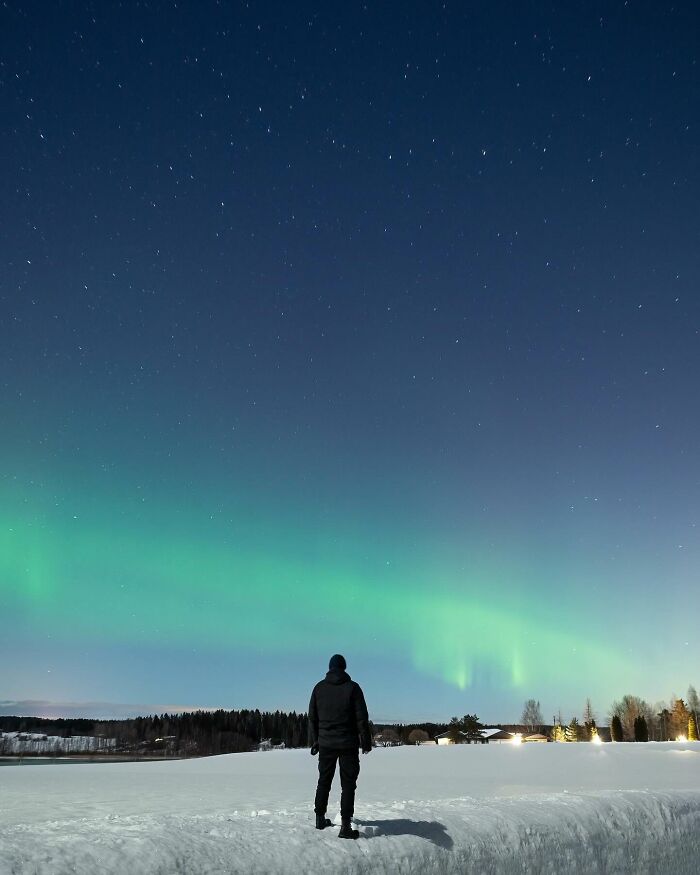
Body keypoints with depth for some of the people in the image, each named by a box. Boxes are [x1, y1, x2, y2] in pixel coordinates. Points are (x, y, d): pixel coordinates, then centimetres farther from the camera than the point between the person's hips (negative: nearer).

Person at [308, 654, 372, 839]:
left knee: (324, 782, 17)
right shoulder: (352, 687, -6)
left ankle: (320, 819, 24)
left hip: (325, 743, 3)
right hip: (348, 744, -3)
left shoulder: (319, 687, 4)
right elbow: (362, 717, -7)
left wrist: (314, 741, 13)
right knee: (348, 784, 1)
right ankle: (345, 826, -4)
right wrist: (366, 741, 1)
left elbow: (312, 717, 6)